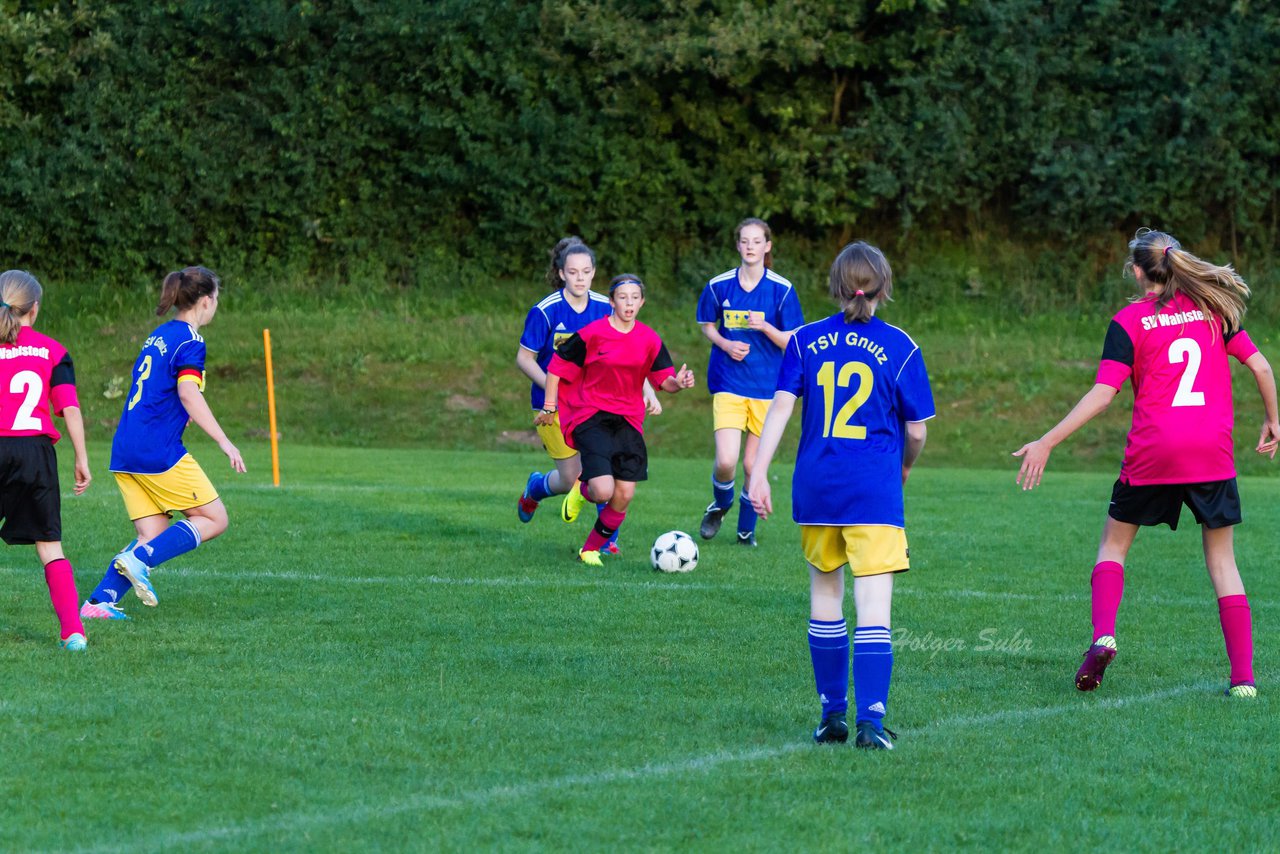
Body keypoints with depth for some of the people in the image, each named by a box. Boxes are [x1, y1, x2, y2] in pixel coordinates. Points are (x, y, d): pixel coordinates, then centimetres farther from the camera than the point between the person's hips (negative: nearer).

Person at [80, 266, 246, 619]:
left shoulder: (159, 335, 17)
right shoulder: (189, 341, -9)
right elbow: (189, 393, -22)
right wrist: (224, 443, -24)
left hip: (125, 452, 8)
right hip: (159, 452, -8)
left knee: (154, 536, 9)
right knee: (214, 520, 1)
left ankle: (99, 601, -5)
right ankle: (139, 559, -14)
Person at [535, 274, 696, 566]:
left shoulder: (650, 340, 3)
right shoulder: (592, 334, -9)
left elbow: (663, 379, 6)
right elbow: (557, 368, -1)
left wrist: (678, 382, -17)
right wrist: (549, 408, 0)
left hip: (628, 421, 4)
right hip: (591, 418, -4)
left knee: (623, 496, -2)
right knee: (603, 491, -19)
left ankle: (591, 549, 20)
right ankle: (583, 491, 20)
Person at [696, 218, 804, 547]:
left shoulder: (782, 290, -4)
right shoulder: (719, 286, 0)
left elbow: (792, 342, -2)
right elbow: (707, 327, 13)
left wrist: (765, 327, -21)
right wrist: (725, 344, -7)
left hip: (767, 385, 0)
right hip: (729, 383, 0)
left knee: (753, 465, 5)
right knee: (726, 461, -14)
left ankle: (747, 528, 26)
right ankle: (720, 504, 19)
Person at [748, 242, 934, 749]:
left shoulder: (806, 341, 5)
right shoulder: (899, 347, -1)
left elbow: (780, 406, -4)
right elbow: (917, 429, 3)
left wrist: (758, 472, -6)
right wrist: (905, 468, 23)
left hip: (815, 488, 3)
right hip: (875, 490, -3)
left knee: (825, 597, 18)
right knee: (873, 609, -6)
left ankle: (833, 714, 22)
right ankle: (871, 720, -17)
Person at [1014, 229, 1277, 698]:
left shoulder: (1129, 321, -1)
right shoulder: (1213, 309, 9)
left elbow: (1102, 394, -10)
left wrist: (1046, 443, -10)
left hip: (1152, 452, -2)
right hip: (1213, 453, 2)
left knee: (1114, 544, 17)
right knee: (1221, 558, 11)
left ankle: (1103, 636, -7)